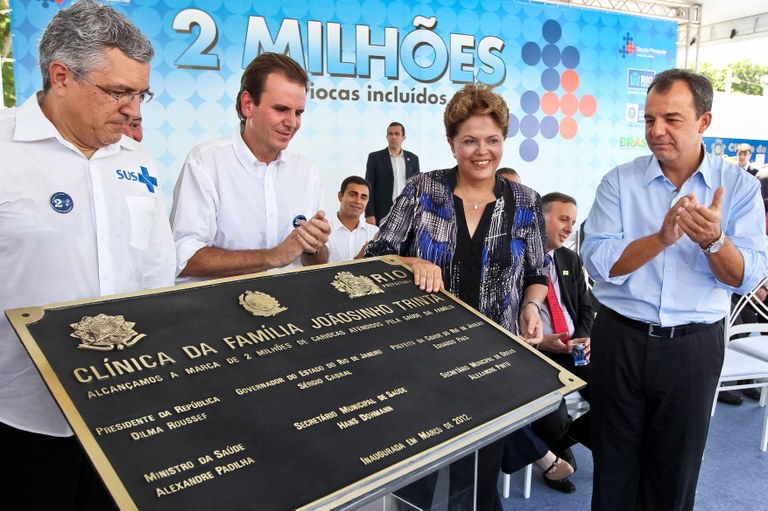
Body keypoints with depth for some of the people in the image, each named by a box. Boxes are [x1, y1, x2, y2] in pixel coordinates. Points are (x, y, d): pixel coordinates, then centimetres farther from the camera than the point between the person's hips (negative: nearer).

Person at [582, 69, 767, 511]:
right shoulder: (620, 181, -4)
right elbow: (598, 263, -14)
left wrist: (712, 241, -28)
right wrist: (661, 238, -28)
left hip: (694, 347, 0)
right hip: (621, 339, 0)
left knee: (674, 471, 16)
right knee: (614, 466, 15)